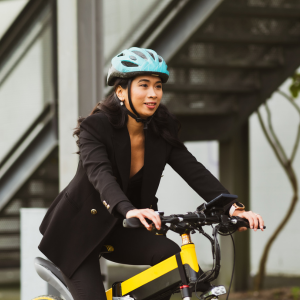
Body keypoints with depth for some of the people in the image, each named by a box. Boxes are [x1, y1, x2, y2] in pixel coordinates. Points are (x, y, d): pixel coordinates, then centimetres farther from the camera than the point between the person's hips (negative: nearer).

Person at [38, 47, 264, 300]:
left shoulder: (162, 132, -6)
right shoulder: (95, 127, -22)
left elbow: (193, 171, -17)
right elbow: (100, 174, -38)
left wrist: (232, 207, -34)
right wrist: (129, 210, -58)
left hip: (118, 231, 4)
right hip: (79, 230, -4)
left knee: (170, 254, -22)